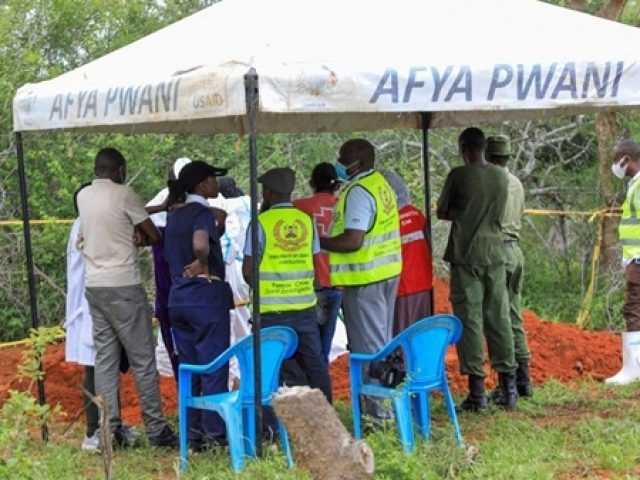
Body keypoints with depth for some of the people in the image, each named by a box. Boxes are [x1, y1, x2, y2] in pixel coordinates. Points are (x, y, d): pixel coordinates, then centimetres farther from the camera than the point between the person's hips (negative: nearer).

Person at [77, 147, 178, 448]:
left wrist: (130, 232, 5)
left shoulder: (83, 196, 10)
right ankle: (156, 429, 1)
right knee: (143, 360, -1)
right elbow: (155, 236, -3)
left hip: (94, 286, 6)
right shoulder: (123, 194, -9)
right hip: (124, 286, -6)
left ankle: (111, 430, 6)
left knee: (104, 360, 7)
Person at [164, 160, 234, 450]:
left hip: (178, 298, 8)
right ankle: (215, 435, -1)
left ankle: (192, 435, 14)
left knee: (187, 370, 11)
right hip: (206, 298, -8)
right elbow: (200, 244, -30)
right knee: (214, 369, -2)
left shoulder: (174, 217, 14)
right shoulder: (202, 213, -12)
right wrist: (204, 265, -15)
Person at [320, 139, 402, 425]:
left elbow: (351, 241, -26)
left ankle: (376, 411, 0)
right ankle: (386, 403, 24)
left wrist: (317, 241, -15)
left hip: (365, 279, -10)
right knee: (383, 341, 16)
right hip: (387, 272, 10)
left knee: (367, 345, -3)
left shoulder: (359, 192, -19)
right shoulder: (380, 184, 11)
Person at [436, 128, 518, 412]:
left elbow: (442, 212, 0)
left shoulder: (458, 175, -8)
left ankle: (477, 391, -4)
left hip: (466, 256, -4)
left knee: (470, 321, -2)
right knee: (499, 320, 9)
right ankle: (508, 388, 11)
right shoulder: (501, 176, 6)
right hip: (494, 255, 4)